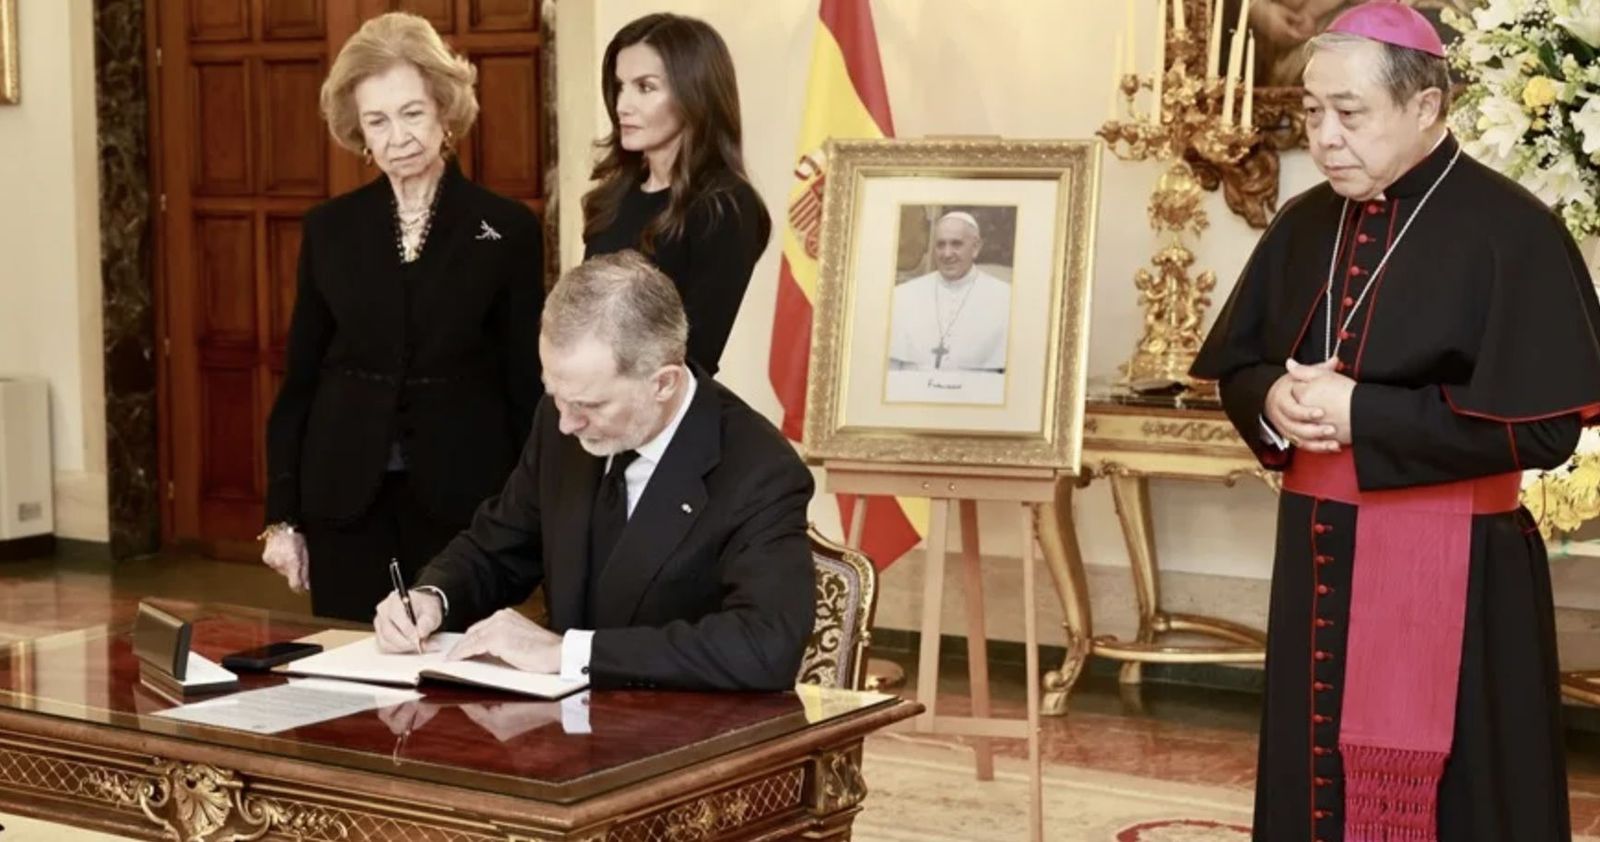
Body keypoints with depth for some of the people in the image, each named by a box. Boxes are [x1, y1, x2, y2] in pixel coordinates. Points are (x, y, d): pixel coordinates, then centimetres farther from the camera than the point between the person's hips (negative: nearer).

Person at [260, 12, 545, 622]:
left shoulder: (508, 229, -1)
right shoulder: (329, 228, 6)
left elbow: (527, 384, 1)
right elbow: (299, 378, 8)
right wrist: (282, 514, 4)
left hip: (462, 498, -2)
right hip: (345, 499, 2)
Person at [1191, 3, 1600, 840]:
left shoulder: (1510, 231, -12)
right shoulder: (1304, 226, 8)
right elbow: (1239, 369, 16)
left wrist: (1362, 414, -19)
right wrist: (1273, 403, -9)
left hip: (1450, 569, -6)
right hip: (1316, 558, 6)